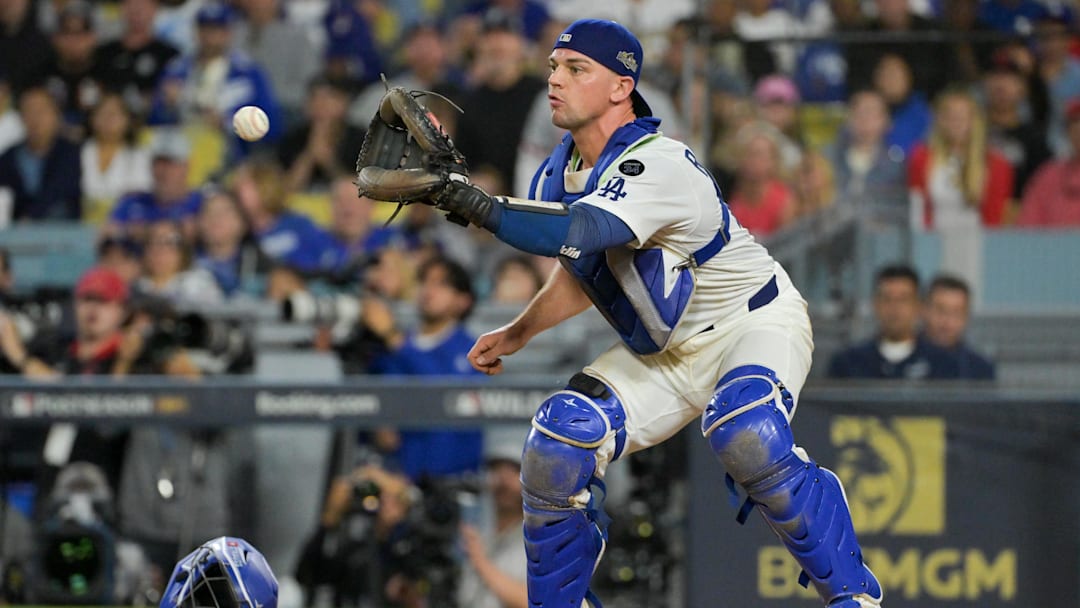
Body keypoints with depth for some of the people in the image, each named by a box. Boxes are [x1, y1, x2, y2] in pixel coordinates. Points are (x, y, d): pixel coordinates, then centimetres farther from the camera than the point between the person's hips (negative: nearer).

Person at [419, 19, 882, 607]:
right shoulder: (559, 172, -2)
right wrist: (517, 333, 7)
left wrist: (477, 205, -54)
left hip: (754, 323, -8)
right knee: (556, 447, -10)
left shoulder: (658, 165, -29)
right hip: (663, 354, 8)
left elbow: (577, 232, -47)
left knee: (746, 434, -37)